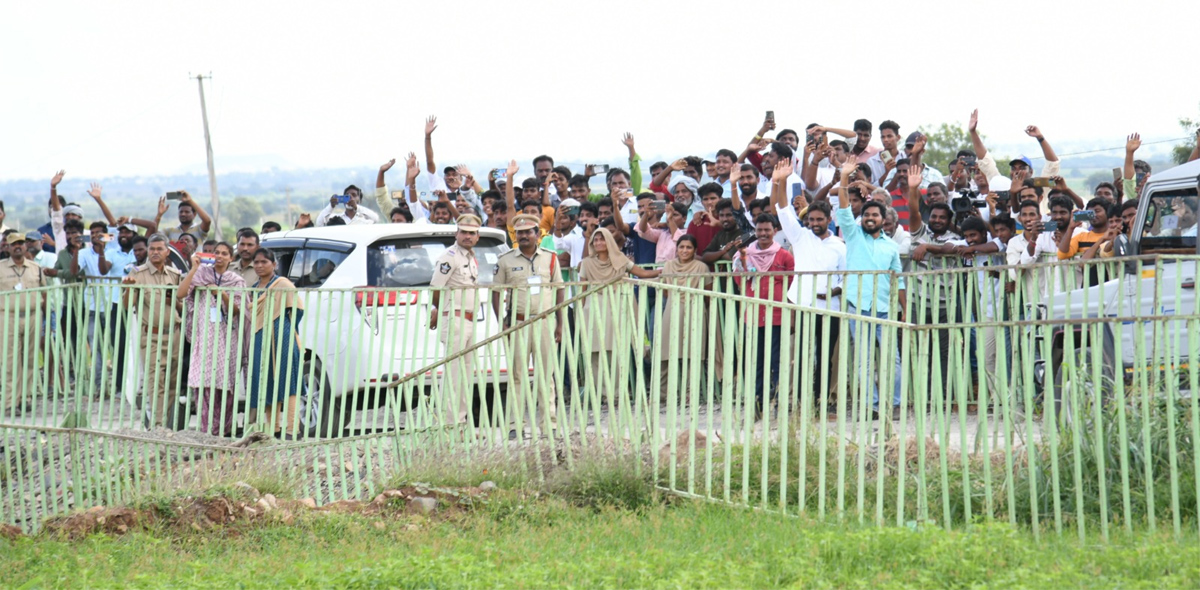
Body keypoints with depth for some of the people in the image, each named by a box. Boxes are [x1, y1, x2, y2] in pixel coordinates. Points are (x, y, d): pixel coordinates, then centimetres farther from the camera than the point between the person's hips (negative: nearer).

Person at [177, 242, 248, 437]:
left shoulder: (237, 281, 11)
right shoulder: (201, 274, 7)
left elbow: (237, 309, 4)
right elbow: (180, 293, -4)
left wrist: (222, 294, -13)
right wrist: (194, 268, -9)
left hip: (226, 338, 1)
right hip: (204, 334, -1)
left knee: (224, 384, -4)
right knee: (203, 382, -10)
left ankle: (221, 429, 0)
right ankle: (206, 429, -10)